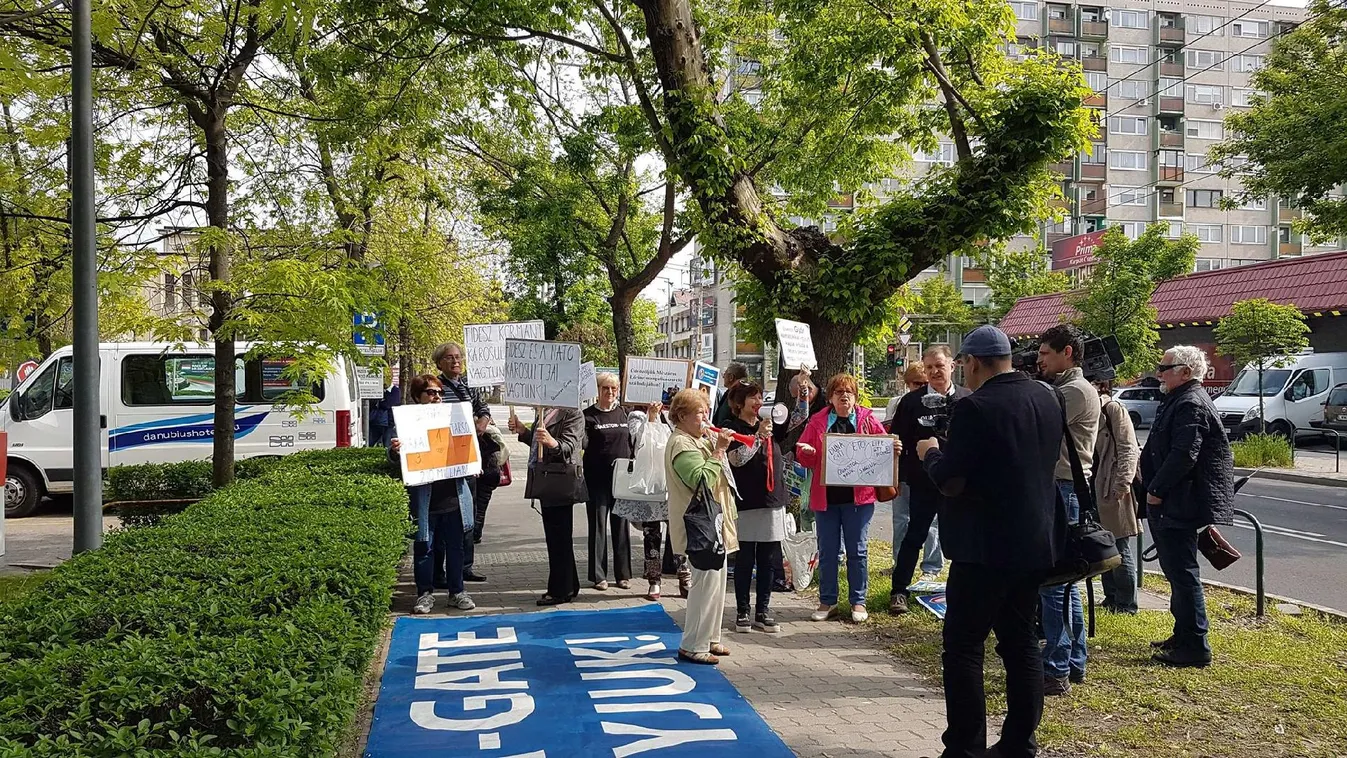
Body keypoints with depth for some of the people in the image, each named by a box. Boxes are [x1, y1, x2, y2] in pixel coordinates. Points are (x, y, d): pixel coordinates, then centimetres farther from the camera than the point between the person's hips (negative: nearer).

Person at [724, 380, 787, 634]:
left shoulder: (770, 425, 12)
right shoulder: (733, 428, -5)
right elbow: (736, 459, -20)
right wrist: (758, 436, -27)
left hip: (772, 501, 5)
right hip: (746, 503, -5)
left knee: (769, 560, 7)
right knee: (745, 560, 2)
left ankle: (763, 612, 16)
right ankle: (742, 612, 12)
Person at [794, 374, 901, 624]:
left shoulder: (867, 420, 3)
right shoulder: (818, 422, 5)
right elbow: (806, 459, 4)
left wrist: (894, 450, -16)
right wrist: (805, 452, -18)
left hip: (858, 496, -1)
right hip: (825, 496, 1)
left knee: (857, 550, 6)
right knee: (827, 551, 9)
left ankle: (858, 601, 18)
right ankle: (827, 600, 20)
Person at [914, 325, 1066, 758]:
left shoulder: (974, 408, -18)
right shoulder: (1046, 399, 7)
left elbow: (949, 481, -19)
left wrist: (930, 453, 1)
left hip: (987, 546, -8)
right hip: (1036, 541, 8)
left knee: (963, 646, 0)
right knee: (1021, 641, 15)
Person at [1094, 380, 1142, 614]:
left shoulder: (1113, 409, -11)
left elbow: (1128, 449, -15)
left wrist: (1123, 483, -20)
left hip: (1114, 491, -8)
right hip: (1095, 488, 8)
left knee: (1121, 550, -1)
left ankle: (1126, 603, 7)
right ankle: (1111, 598, 25)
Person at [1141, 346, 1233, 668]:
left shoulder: (1191, 405, -17)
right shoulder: (1178, 401, 15)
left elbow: (1183, 456, -24)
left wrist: (1156, 491, -17)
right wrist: (1152, 487, 14)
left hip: (1178, 506, -11)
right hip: (1169, 505, 11)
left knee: (1182, 573, -6)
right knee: (1176, 572, 18)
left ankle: (1195, 647, 0)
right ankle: (1183, 636, 29)